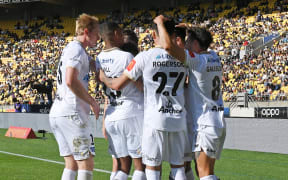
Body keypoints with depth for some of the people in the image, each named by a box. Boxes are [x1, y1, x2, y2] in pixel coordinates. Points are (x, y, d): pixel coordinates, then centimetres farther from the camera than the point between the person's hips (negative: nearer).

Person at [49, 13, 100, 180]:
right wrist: (92, 101, -14)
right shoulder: (77, 50, -10)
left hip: (57, 112, 10)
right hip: (72, 112, -10)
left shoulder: (69, 49, 21)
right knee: (86, 164, -6)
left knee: (72, 164, 12)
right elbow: (71, 81, -22)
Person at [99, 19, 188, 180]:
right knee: (178, 166, 9)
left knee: (153, 167, 4)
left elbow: (117, 85, -1)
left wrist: (102, 77, 19)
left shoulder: (144, 57, -6)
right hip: (179, 119, 3)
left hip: (155, 120, -3)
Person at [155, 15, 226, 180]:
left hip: (205, 125, -9)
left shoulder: (198, 60, -15)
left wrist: (160, 23, -10)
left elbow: (169, 46, -25)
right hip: (219, 124, 9)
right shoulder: (214, 58, 9)